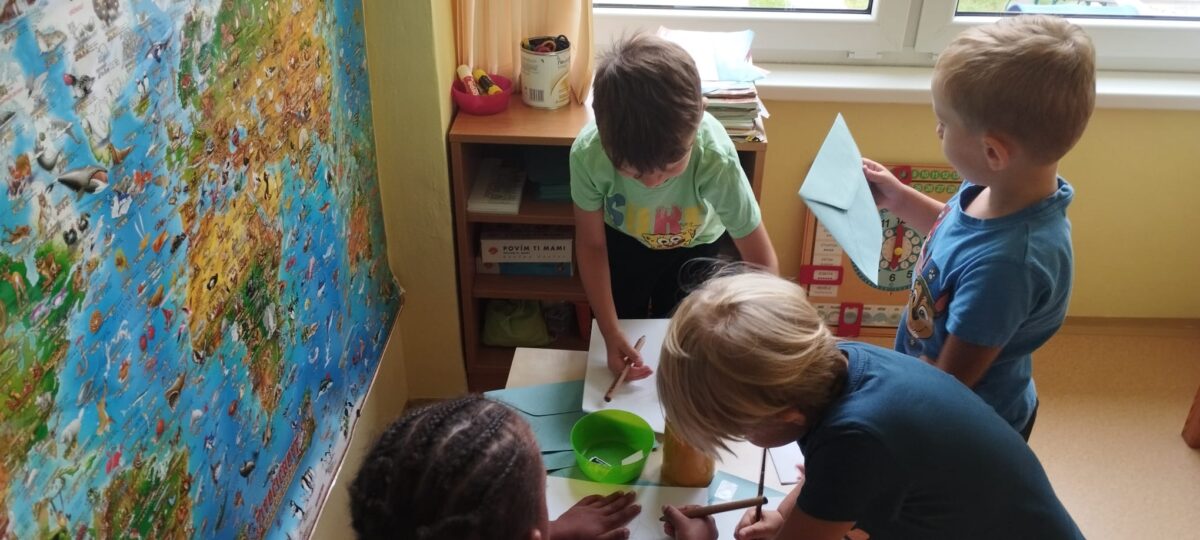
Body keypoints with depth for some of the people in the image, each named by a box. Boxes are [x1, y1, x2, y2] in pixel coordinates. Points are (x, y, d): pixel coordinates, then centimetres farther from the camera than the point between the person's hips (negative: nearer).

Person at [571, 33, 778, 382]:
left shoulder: (716, 158, -42)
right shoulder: (587, 153, -38)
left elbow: (762, 262, -32)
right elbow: (591, 245, -20)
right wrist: (611, 334, -25)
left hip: (694, 246, 0)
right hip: (623, 240, 1)